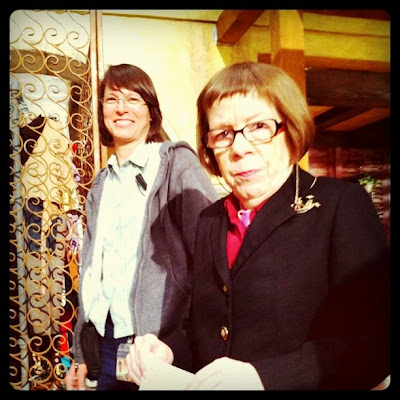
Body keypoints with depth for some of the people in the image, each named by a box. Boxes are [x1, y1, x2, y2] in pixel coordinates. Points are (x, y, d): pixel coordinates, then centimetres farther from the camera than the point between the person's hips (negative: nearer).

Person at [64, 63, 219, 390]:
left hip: (163, 342, -5)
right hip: (106, 341, 6)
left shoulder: (177, 161, -7)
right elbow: (92, 270, 14)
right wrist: (80, 355, 14)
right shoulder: (102, 183, 12)